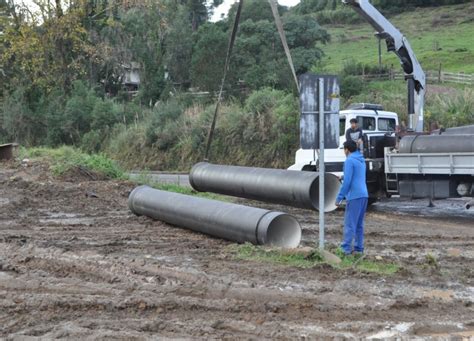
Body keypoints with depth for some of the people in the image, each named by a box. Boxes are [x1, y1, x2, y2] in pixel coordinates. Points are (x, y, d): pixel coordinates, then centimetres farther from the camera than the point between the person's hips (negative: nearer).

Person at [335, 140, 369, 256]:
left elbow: (347, 181, -16)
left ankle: (346, 249, -8)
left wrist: (339, 197, -12)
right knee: (359, 224, 12)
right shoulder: (361, 160, 18)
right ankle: (359, 248, 12)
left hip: (354, 196, -8)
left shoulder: (349, 161, -9)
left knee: (349, 224, -7)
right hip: (364, 195, 8)